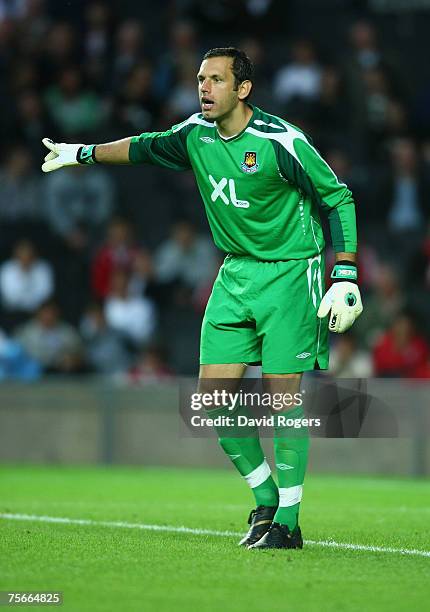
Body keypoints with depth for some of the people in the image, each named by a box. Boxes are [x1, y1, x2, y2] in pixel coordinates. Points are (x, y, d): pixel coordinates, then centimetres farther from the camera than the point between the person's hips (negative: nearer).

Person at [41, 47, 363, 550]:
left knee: (282, 394, -9)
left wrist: (345, 278, -14)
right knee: (214, 395, -1)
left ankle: (287, 523, 0)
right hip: (235, 272, 6)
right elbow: (144, 147, 23)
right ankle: (266, 501, 17)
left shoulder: (280, 141, -17)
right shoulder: (195, 134, 1)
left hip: (289, 272, -6)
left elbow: (337, 198, -10)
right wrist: (82, 153, 30)